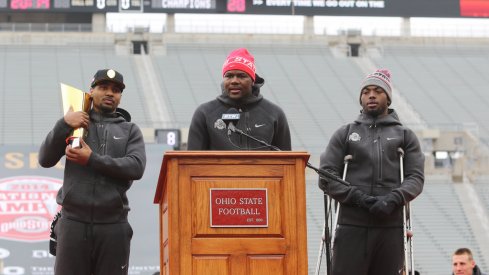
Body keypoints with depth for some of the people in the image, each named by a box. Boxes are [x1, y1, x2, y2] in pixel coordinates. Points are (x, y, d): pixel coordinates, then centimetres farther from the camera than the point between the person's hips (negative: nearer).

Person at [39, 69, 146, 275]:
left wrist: (92, 160, -10)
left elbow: (136, 167, -4)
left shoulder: (130, 130, 14)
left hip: (113, 226, 0)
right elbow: (45, 160, 3)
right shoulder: (74, 123, 14)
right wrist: (63, 125, -10)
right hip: (73, 222, 0)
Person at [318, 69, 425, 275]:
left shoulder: (405, 136, 16)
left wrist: (393, 200, -15)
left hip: (391, 226, 1)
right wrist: (357, 198, -11)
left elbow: (416, 177, 4)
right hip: (352, 225, -1)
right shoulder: (344, 134, 15)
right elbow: (326, 176, 5)